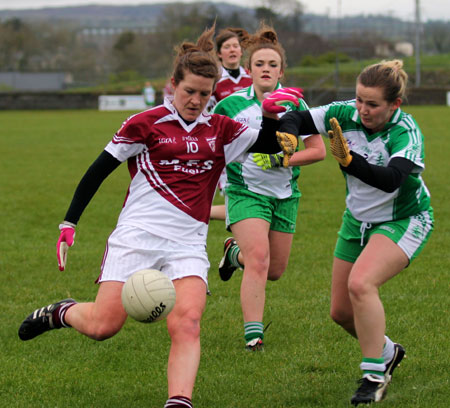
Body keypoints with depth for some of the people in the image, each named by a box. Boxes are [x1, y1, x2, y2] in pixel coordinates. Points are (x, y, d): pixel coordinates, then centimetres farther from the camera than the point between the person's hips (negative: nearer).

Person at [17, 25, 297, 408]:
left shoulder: (221, 130, 12)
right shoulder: (146, 124, 1)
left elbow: (268, 143, 8)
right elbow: (99, 170, 3)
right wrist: (69, 223, -1)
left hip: (188, 244, 3)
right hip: (137, 234, -2)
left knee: (187, 322, -19)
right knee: (104, 325, -8)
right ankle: (62, 312, 24)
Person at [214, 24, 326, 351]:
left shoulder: (294, 104, -4)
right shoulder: (231, 105, -5)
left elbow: (318, 150, -4)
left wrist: (282, 160, -16)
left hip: (284, 195, 3)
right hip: (245, 191, -3)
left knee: (275, 271, 11)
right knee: (259, 258, -23)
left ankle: (236, 251, 43)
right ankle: (253, 333, -20)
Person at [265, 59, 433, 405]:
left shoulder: (406, 133, -27)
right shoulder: (346, 114, -13)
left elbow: (391, 180, -43)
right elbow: (298, 119, -4)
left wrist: (349, 160, -55)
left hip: (403, 221, -7)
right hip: (358, 220, 7)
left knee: (360, 284, -31)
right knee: (341, 312, 8)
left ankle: (374, 376, -20)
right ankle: (387, 352, 37)